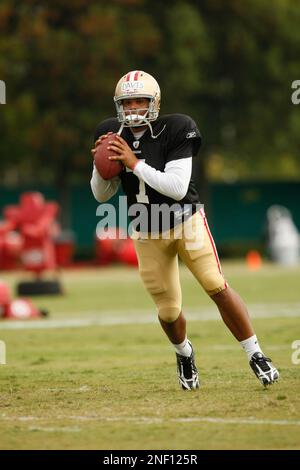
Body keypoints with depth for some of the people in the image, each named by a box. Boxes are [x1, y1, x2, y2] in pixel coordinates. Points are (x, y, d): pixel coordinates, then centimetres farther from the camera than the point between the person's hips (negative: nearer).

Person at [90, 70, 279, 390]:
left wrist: (135, 163, -28)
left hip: (186, 222, -3)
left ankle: (255, 355, -3)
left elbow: (177, 188, -25)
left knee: (218, 288, -17)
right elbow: (101, 195, 3)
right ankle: (184, 353, 37)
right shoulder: (112, 136, -4)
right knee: (168, 311, 4)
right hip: (147, 233, 3)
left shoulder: (174, 131, -17)